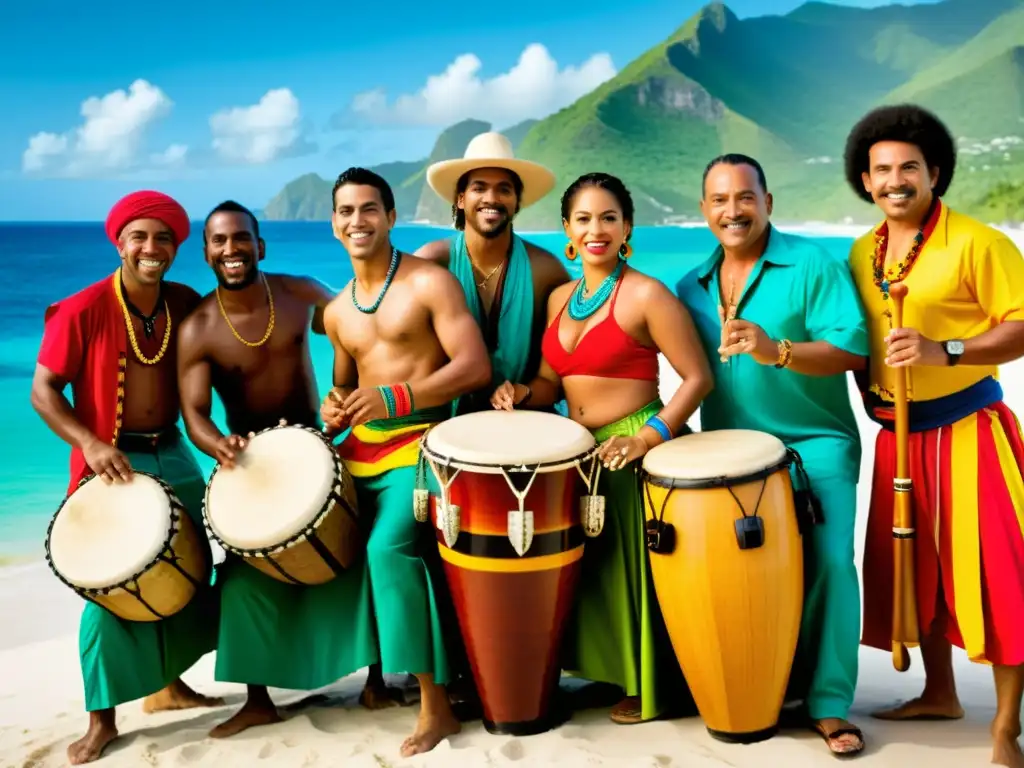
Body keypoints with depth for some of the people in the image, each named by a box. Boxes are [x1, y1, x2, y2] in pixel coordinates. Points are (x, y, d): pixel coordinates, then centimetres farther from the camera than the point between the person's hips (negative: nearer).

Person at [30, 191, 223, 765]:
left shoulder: (188, 305, -1)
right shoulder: (82, 310, -14)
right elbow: (43, 390, -11)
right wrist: (91, 443, -24)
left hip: (174, 456, 5)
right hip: (109, 463, -5)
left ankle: (169, 684, 33)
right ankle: (103, 717, 10)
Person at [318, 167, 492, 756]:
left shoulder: (430, 282, -7)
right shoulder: (336, 313, 13)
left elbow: (475, 366, -15)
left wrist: (394, 398, -24)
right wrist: (334, 411, 0)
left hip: (421, 444, -8)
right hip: (361, 450, 8)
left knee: (389, 547, -25)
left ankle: (436, 703, -15)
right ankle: (382, 669, 30)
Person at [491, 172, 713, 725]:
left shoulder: (646, 295, -12)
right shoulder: (559, 299, 8)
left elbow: (697, 378, -14)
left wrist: (649, 437, -24)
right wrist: (521, 394, -6)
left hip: (632, 452, -6)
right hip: (579, 452, 7)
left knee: (635, 565, 5)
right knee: (590, 566, 16)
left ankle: (651, 686, 23)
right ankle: (603, 668, 34)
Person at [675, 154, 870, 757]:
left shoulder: (812, 264, -5)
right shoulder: (692, 287, 10)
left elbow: (851, 347, -14)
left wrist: (776, 352, -28)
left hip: (814, 442, -4)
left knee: (828, 560, -14)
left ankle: (829, 703, 0)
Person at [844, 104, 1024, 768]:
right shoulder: (862, 254, 10)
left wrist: (943, 350, -27)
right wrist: (869, 385, 5)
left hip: (969, 428, -6)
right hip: (899, 433, 6)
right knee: (918, 566, 14)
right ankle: (940, 694, 32)